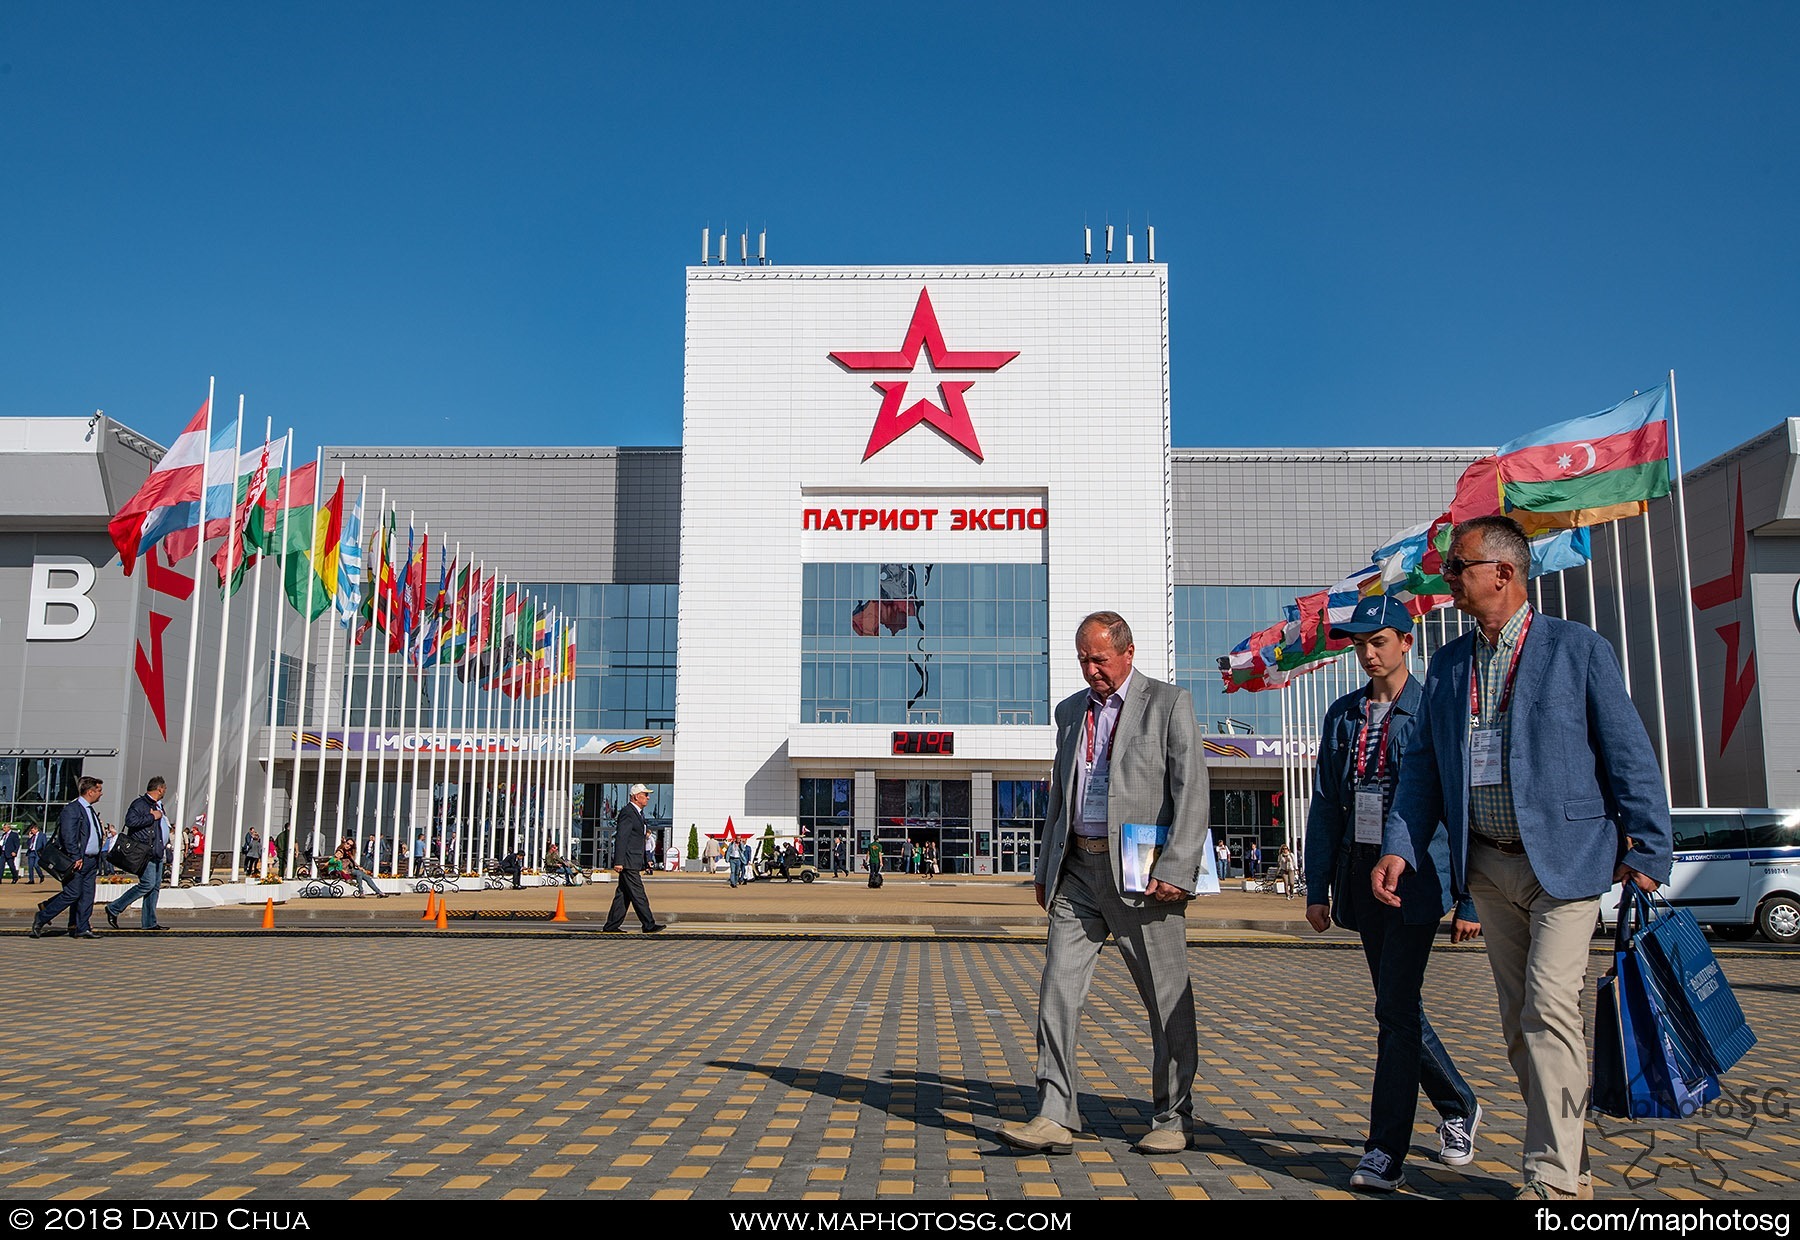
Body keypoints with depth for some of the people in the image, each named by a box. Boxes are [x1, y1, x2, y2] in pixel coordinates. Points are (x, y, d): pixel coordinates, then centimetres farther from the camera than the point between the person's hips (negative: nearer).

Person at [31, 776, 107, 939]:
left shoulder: (90, 810, 18)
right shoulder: (72, 809, -10)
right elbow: (68, 835, -18)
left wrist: (97, 862, 19)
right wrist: (76, 857, -21)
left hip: (91, 860, 9)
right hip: (77, 861, -9)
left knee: (87, 895, 5)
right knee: (72, 893, -8)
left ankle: (81, 928, 6)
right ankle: (41, 919, 7)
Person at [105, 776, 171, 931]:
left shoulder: (158, 805, 21)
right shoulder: (140, 804, -9)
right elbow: (130, 821, -25)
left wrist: (166, 843, 21)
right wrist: (152, 817, -19)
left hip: (157, 853, 9)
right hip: (144, 853, -9)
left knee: (156, 886, 5)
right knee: (148, 883, -15)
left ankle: (149, 922, 7)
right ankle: (114, 908, -2)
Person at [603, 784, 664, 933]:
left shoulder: (638, 813, 19)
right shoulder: (627, 812, -13)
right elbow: (621, 838, -18)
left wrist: (646, 860, 24)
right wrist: (618, 862, -22)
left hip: (634, 862, 10)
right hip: (628, 862, -10)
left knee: (624, 895, 10)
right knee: (638, 894, -7)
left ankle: (611, 925, 13)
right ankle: (648, 924, -5)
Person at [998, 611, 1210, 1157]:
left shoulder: (1169, 703, -1)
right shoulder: (1071, 710, 17)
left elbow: (1192, 793, -7)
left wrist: (1175, 871, -16)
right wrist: (1045, 868, 16)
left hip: (1142, 871, -5)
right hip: (1078, 869, 5)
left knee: (1167, 1000, 4)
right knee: (1058, 987, -3)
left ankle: (1172, 1119, 18)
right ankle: (1055, 1117, 1)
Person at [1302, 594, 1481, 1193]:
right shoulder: (1342, 716, 10)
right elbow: (1325, 806, 11)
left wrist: (1468, 899, -8)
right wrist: (1317, 888, 7)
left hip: (1417, 876, -6)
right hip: (1362, 874, 6)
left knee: (1396, 1009, -8)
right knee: (1397, 1005, 15)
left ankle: (1386, 1153, -1)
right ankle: (1457, 1106, 38)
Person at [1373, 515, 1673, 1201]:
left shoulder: (1579, 648, -3)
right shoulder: (1447, 664, 11)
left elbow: (1630, 757, -3)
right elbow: (1423, 765, 11)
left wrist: (1648, 854, -7)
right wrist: (1399, 848, 0)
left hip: (1564, 860, -5)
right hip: (1488, 867, 5)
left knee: (1549, 1009, -13)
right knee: (1519, 1026, 10)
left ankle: (1553, 1177, -3)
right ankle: (1570, 1166, 24)